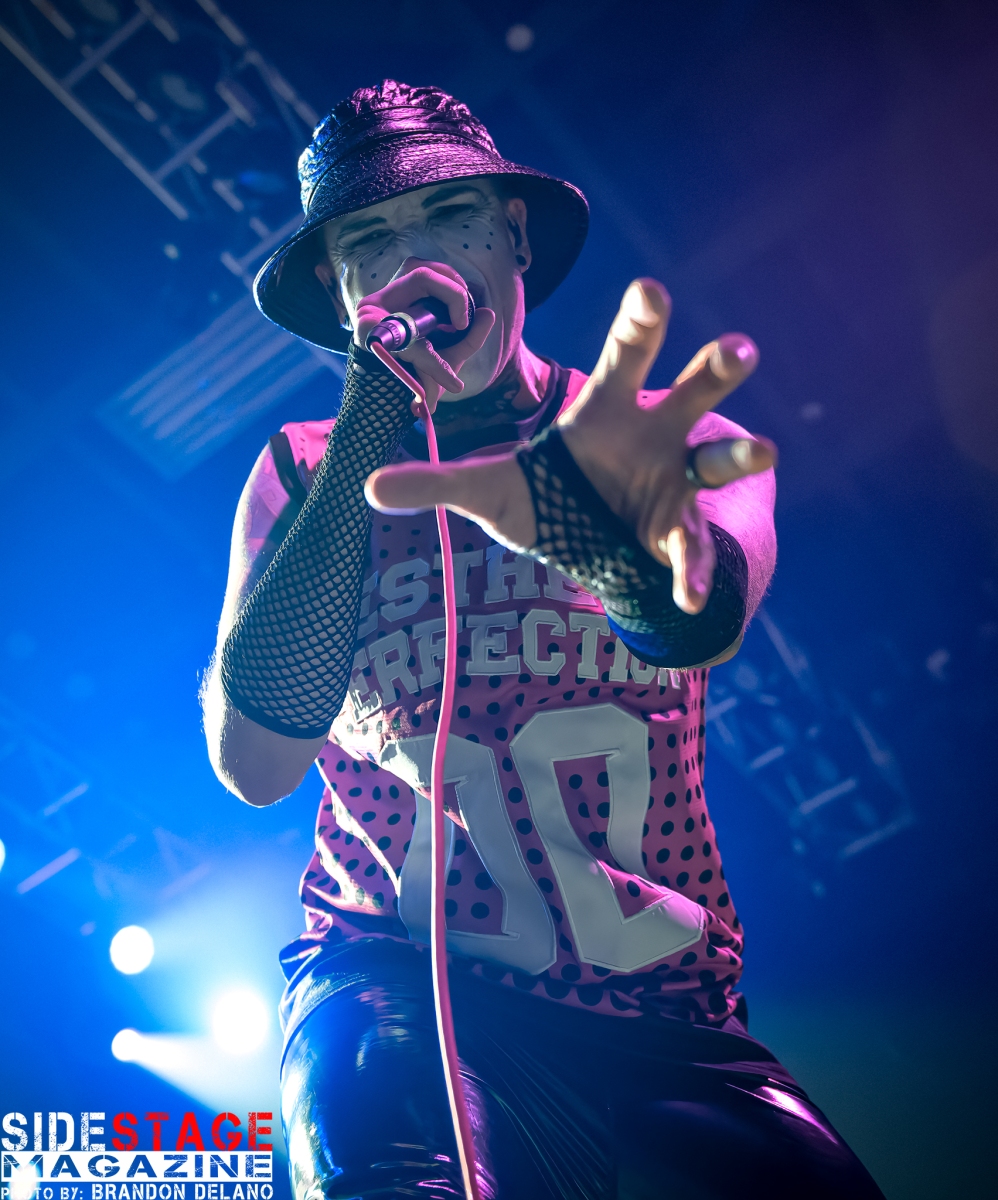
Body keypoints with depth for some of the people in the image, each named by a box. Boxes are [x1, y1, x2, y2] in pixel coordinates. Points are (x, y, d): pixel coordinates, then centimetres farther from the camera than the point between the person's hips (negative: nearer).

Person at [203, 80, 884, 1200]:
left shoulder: (667, 441, 2)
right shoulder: (304, 469, 3)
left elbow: (707, 612, -22)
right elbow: (254, 761, -11)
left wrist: (617, 533, -47)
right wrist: (372, 420, -15)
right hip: (393, 985, -2)